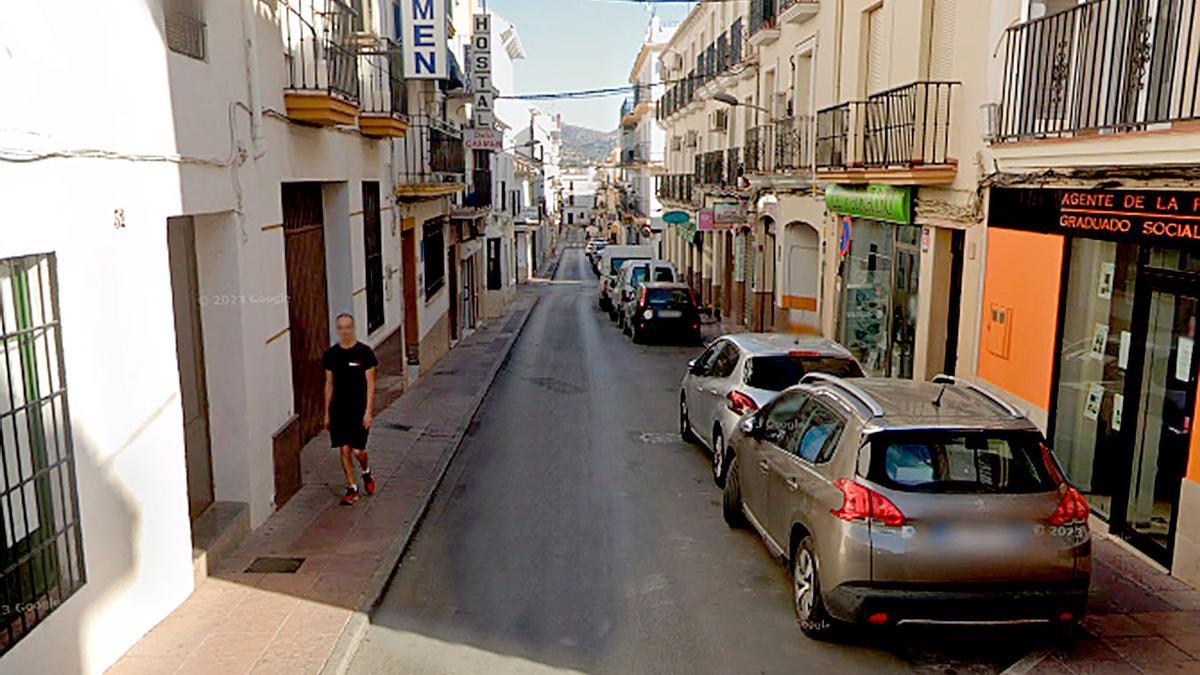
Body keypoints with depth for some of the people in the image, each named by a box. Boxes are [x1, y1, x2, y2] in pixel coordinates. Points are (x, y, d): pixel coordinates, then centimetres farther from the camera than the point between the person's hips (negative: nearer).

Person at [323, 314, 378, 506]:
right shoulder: (331, 354, 5)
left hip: (359, 409, -3)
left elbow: (370, 384, -6)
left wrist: (368, 411, -12)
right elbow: (329, 384, 11)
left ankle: (366, 473, 29)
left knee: (357, 450, -3)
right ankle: (352, 488, 15)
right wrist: (327, 413, 11)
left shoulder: (364, 352, -6)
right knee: (344, 450, 2)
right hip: (338, 410, 3)